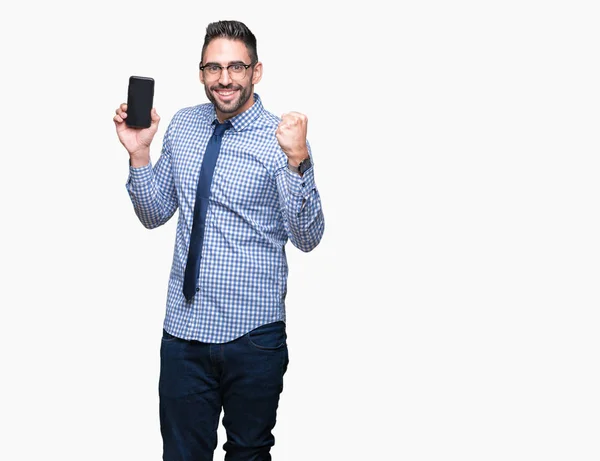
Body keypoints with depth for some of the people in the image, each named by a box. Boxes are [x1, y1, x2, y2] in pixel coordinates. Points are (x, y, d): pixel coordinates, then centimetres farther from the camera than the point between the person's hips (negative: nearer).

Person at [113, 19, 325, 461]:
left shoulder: (282, 138, -11)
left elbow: (307, 238, -17)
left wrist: (297, 160, -32)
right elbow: (155, 214, 10)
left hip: (253, 336, -4)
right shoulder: (182, 126, 5)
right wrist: (138, 152, -5)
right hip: (184, 326, 4)